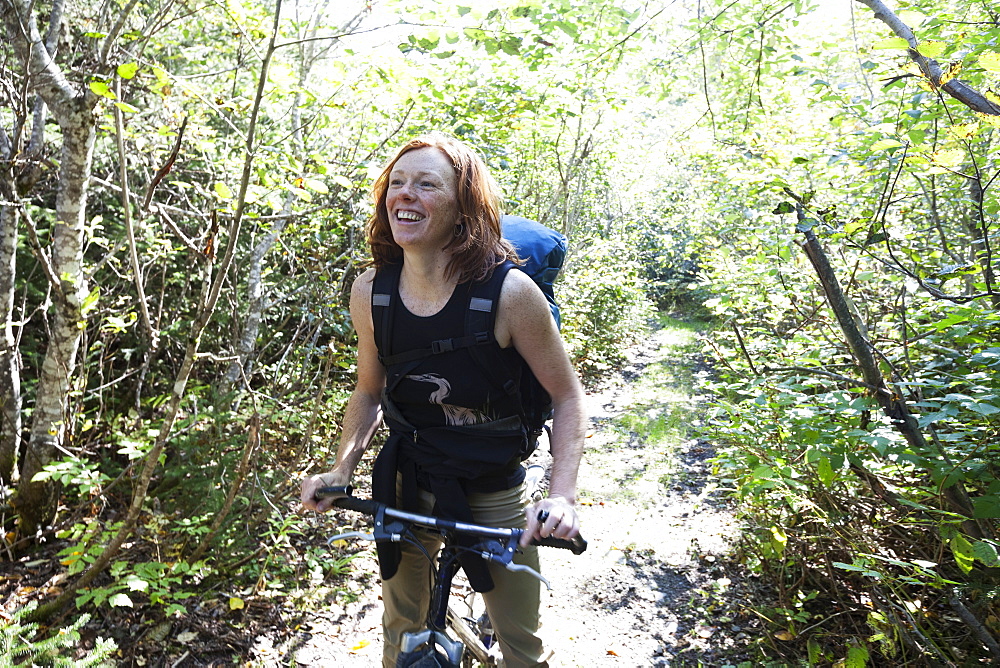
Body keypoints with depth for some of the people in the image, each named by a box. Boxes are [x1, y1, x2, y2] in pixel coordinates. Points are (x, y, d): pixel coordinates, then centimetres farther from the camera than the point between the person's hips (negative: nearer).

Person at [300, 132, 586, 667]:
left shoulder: (509, 292, -24)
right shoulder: (370, 292, -10)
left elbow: (567, 394, -13)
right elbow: (370, 392, 5)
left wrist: (561, 495, -23)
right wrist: (341, 469, -6)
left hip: (492, 492, -3)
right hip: (405, 485, 3)